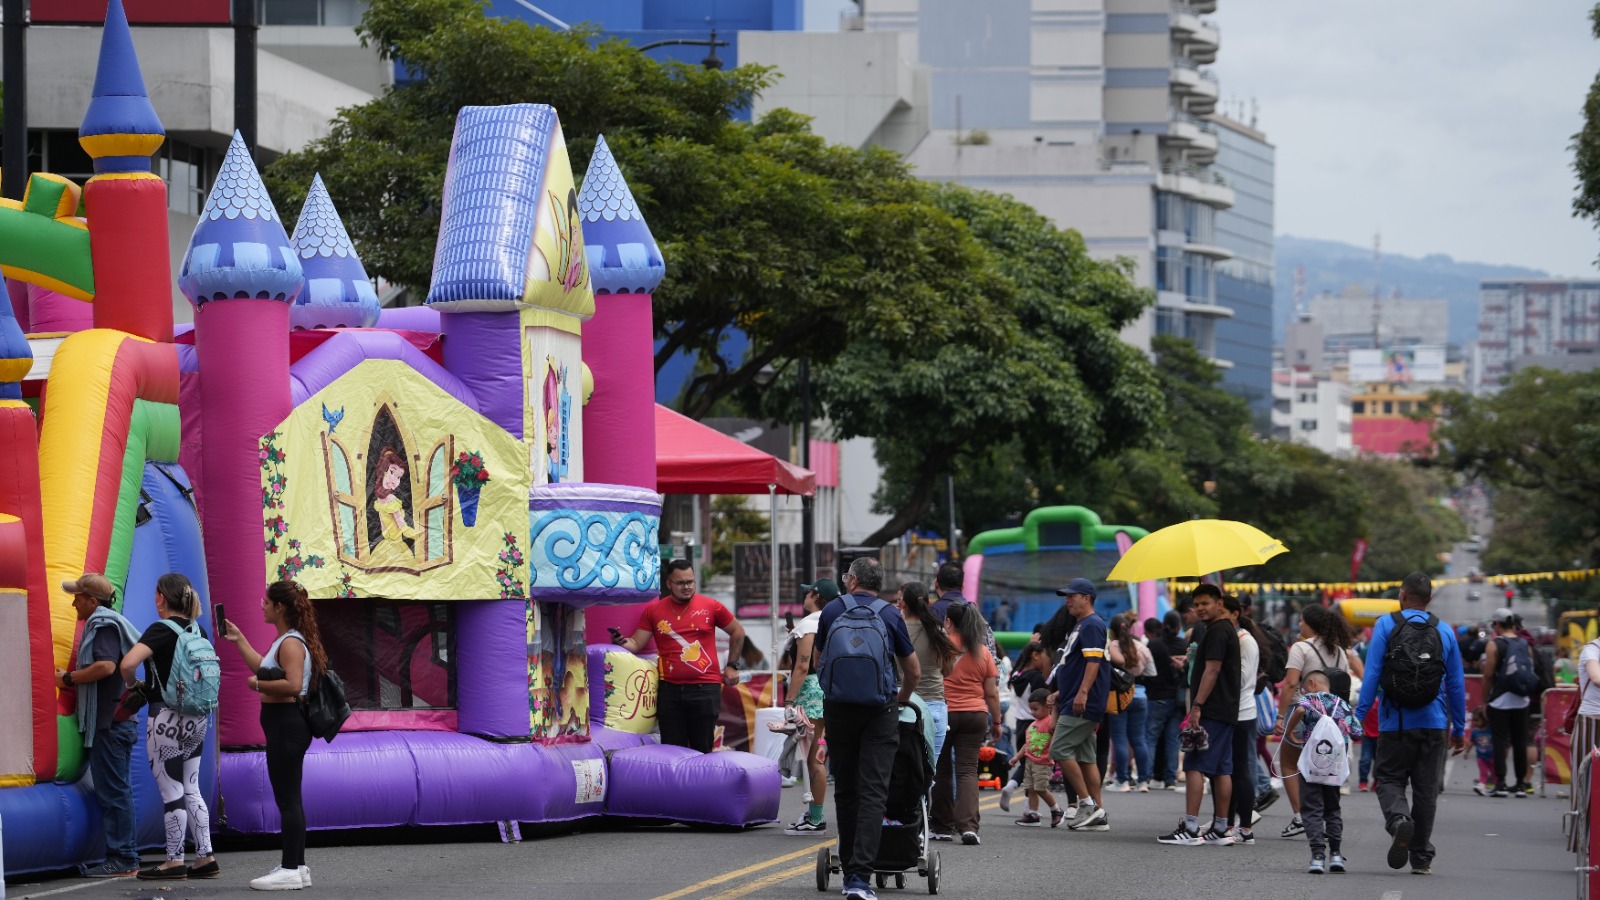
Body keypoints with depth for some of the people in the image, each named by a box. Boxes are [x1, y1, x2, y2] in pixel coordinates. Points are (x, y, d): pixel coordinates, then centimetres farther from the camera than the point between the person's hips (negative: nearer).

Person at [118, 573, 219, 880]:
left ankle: (175, 861, 5)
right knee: (191, 789, 14)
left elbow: (128, 663, -28)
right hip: (196, 718, 7)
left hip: (167, 718, -7)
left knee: (171, 791, 0)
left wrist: (134, 684, -7)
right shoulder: (198, 631, 8)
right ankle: (205, 858, 13)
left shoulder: (161, 630, -14)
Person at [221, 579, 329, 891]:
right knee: (289, 800, 15)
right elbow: (263, 668, 24)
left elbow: (292, 685, -28)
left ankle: (291, 870, -6)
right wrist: (238, 640, 28)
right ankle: (296, 866, 21)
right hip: (284, 725, 11)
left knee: (287, 800, -8)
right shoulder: (285, 641, 16)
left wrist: (258, 685, -17)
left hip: (286, 723, -11)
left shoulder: (291, 644, -17)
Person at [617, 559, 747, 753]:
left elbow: (737, 632, 15)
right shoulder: (654, 610, 6)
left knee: (702, 750, 1)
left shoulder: (710, 606, 3)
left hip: (705, 688, -2)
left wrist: (732, 665, 12)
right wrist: (623, 642, -18)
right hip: (670, 690, 2)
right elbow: (636, 644, 4)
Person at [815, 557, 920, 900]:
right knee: (873, 792, -6)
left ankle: (849, 869, 18)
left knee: (845, 790, 13)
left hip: (837, 708, 1)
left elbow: (818, 660, 22)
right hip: (880, 711, -1)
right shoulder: (891, 616, 6)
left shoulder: (832, 610, 8)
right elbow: (914, 672, 15)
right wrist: (902, 701, 35)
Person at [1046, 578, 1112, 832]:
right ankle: (1097, 814, 8)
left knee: (1060, 750, -12)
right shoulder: (1079, 625, 21)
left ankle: (1087, 803, -10)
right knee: (1085, 756, 8)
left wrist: (1082, 693, -28)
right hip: (1076, 703, 11)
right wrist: (1061, 692, 27)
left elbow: (1093, 662, -22)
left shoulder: (1092, 625, -11)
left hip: (1083, 704, -11)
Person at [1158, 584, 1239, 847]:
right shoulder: (1227, 629, 21)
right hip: (1226, 712, 10)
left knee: (1194, 766, -11)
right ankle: (1220, 830, 10)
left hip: (1211, 713, -10)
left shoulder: (1217, 631, -11)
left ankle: (1190, 828, -16)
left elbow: (1212, 670, -19)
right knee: (1222, 770, 9)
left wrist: (1197, 705, -21)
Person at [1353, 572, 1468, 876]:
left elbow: (1371, 675, -8)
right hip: (1434, 723, 2)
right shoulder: (1445, 631, 6)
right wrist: (1459, 728, 17)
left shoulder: (1386, 625, -3)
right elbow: (1456, 684, 10)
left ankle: (1399, 819, -23)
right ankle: (1421, 858, 11)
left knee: (1389, 778, 8)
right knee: (1426, 790, 8)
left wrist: (1359, 716, -4)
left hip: (1395, 723, -2)